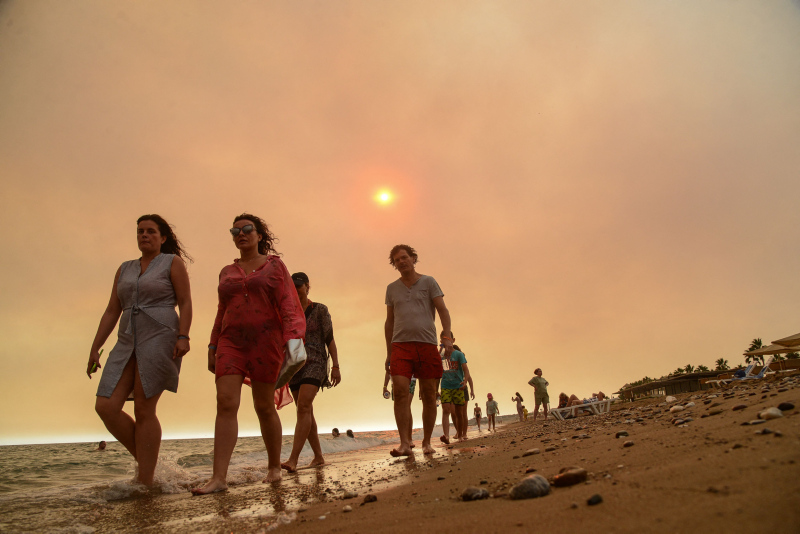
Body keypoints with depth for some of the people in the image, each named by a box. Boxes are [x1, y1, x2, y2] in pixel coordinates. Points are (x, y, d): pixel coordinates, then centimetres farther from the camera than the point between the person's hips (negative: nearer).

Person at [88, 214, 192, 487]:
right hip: (128, 343, 6)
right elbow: (112, 311, 17)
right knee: (106, 407, -6)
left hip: (160, 339, -6)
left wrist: (183, 337, -17)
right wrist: (95, 348, 11)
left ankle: (145, 483, -1)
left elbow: (185, 302, -4)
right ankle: (146, 462, 11)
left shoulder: (172, 262, 4)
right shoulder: (125, 269, 20)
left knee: (143, 409, -9)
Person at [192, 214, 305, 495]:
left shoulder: (275, 266, 4)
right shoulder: (226, 272, 16)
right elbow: (222, 313, 20)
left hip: (265, 342, -3)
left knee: (264, 406, 3)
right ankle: (219, 477, -12)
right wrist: (213, 348, 15)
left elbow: (290, 306, -6)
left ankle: (274, 466, 22)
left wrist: (294, 338, -20)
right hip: (232, 344, 3)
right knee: (225, 403, -12)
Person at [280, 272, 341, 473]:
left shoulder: (320, 310, 0)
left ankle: (293, 460, -23)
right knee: (305, 412, 7)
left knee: (303, 407, -19)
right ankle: (318, 456, 17)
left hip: (314, 362, -5)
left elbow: (330, 339, -2)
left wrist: (335, 366, -8)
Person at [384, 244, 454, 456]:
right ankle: (405, 443, -14)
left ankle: (427, 442, 15)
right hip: (400, 345, 1)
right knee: (400, 392, -15)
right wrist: (388, 353, 15)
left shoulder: (428, 282, 8)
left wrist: (447, 337, -14)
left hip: (427, 344, -1)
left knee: (429, 396, 2)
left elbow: (443, 311, 1)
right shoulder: (392, 288, 16)